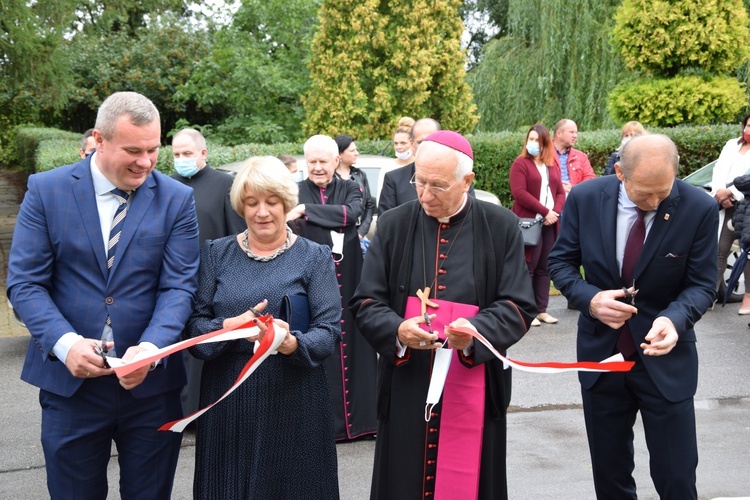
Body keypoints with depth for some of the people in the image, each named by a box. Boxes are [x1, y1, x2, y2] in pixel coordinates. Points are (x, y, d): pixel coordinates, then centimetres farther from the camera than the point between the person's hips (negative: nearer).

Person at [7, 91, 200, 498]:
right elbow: (25, 282, -4)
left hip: (151, 384, 1)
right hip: (70, 380, 0)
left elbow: (179, 286, -5)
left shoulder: (176, 199, 0)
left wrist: (151, 348, -23)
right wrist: (65, 342, -20)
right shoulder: (46, 190, -1)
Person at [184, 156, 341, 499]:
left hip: (293, 401, -1)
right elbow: (194, 325, 1)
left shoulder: (314, 257, 2)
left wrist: (292, 343, -25)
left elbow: (329, 331, -5)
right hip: (227, 400, 2)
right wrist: (230, 327, -19)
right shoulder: (215, 253, 7)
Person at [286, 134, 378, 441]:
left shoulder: (350, 189, 9)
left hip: (348, 280, 2)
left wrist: (307, 210, -18)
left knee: (353, 343, 3)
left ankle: (363, 415, 11)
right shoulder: (296, 192, 5)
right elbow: (291, 235, -10)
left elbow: (352, 213, -13)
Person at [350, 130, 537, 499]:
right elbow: (367, 303, 1)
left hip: (472, 390, -1)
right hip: (405, 389, 1)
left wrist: (477, 330, -24)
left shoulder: (501, 227, -2)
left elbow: (519, 307, -4)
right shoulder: (393, 225, 2)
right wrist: (396, 330, -20)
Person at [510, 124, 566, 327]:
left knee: (544, 268, 7)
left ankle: (542, 310, 12)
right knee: (528, 267, -4)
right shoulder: (520, 163, -2)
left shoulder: (553, 166, 17)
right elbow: (519, 193, -13)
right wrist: (544, 211, -15)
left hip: (550, 224, 6)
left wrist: (555, 212, -7)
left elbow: (560, 192, 13)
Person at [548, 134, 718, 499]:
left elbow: (701, 284, -8)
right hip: (601, 353, 2)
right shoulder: (585, 198, -9)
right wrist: (590, 299, -20)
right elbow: (561, 262, 0)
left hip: (664, 358, -2)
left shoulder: (699, 209, -14)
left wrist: (674, 318, -30)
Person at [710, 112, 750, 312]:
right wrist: (719, 193, -10)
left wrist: (730, 192, -17)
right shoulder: (731, 145, 17)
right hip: (726, 207, 4)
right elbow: (719, 170, 7)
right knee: (719, 250, 4)